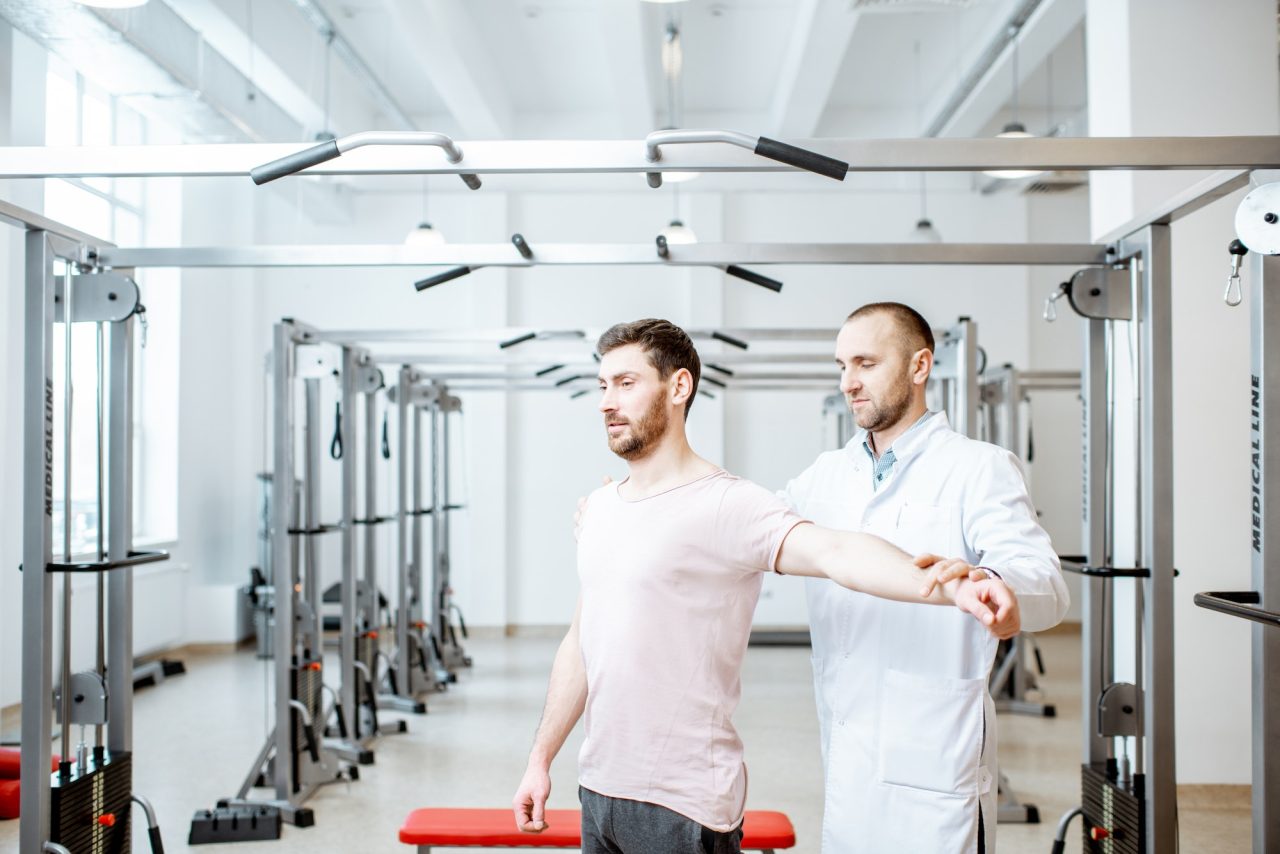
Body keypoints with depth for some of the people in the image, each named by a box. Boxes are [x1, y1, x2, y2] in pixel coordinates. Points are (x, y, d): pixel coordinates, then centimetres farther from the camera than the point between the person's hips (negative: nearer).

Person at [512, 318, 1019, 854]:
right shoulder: (600, 507, 9)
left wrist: (949, 588, -49)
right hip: (598, 788, 7)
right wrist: (541, 759, 16)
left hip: (682, 807, -7)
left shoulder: (726, 504, -16)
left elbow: (834, 552, -32)